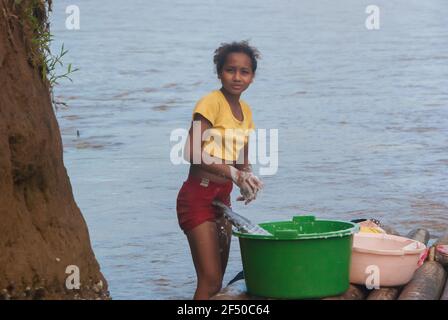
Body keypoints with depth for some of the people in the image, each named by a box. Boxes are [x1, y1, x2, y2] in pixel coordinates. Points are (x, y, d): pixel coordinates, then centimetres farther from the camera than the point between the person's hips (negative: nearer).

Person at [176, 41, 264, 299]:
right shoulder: (212, 103, -13)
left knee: (217, 281, 12)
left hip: (223, 198, 8)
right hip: (198, 196, -8)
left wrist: (248, 177, -5)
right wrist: (233, 174, -28)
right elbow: (192, 153, -23)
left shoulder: (245, 110, 11)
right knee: (210, 282, -13)